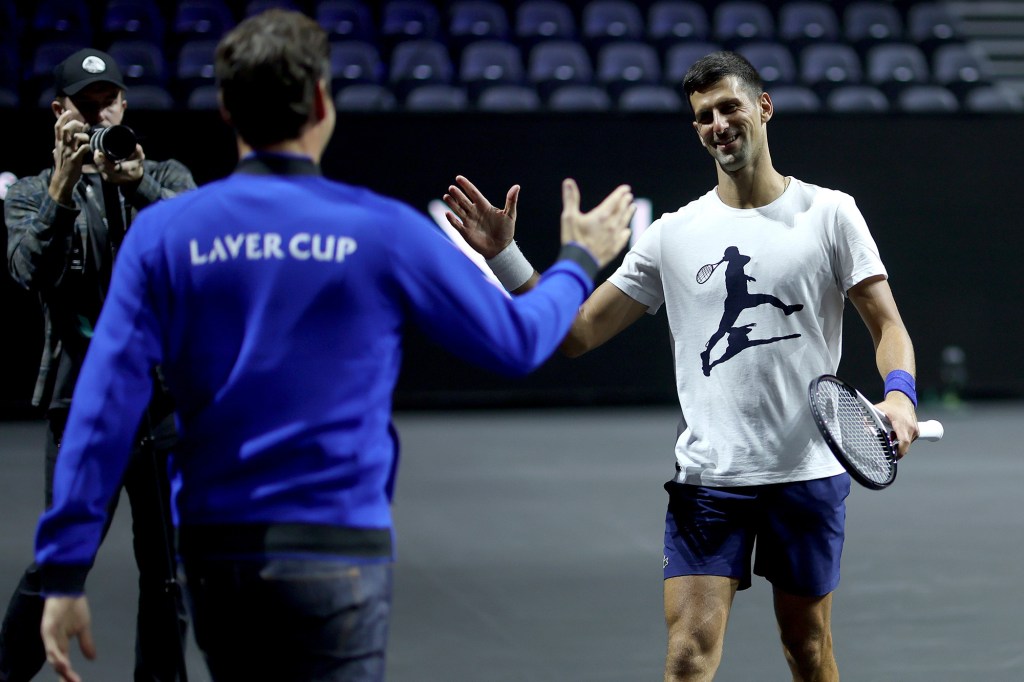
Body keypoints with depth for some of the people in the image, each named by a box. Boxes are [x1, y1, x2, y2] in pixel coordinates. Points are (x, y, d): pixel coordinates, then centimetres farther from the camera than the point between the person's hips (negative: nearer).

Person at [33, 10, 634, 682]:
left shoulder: (162, 232, 0)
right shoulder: (381, 230, -5)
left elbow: (103, 407, -5)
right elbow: (515, 340, 6)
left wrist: (65, 572, -3)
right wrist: (579, 261, 25)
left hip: (213, 552, 4)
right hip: (334, 551, -3)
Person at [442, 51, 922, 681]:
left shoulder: (829, 212, 2)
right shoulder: (674, 234, 6)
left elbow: (889, 326, 1)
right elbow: (576, 334, 5)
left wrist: (899, 393, -20)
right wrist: (504, 255, -6)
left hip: (808, 475, 0)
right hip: (707, 478, 1)